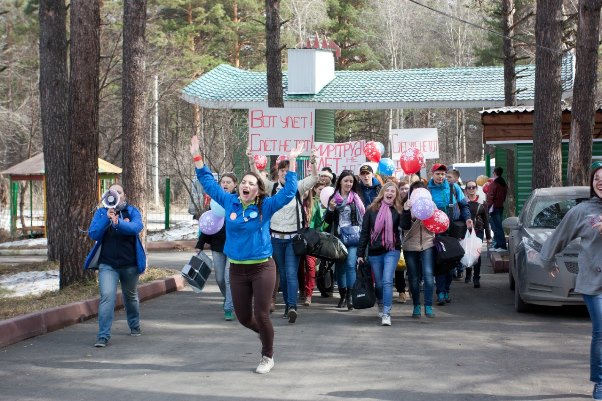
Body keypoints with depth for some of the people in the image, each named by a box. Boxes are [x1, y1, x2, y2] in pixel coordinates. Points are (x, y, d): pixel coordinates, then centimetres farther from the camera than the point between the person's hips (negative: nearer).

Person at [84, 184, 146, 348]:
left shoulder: (132, 211, 0)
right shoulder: (101, 213, 2)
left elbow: (137, 227, -20)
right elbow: (93, 234, -9)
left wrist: (118, 222, -36)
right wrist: (107, 218, -22)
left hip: (129, 264, 1)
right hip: (107, 264, -1)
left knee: (131, 296, 20)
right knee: (107, 296, -18)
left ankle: (134, 326, 44)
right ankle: (103, 336, -18)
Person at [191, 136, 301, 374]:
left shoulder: (265, 206, -5)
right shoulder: (230, 202, 3)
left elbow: (288, 192, -12)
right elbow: (209, 183, 13)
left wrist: (292, 162, -15)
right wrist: (197, 157, 10)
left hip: (262, 268, -3)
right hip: (237, 269, 4)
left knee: (261, 315, -3)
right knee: (243, 317, 9)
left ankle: (268, 356, 18)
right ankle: (265, 333, 42)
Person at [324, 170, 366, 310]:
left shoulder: (356, 198, 5)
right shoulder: (333, 198, 7)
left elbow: (363, 216, 8)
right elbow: (327, 220, 9)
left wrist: (360, 234, -4)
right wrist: (330, 209, -10)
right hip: (338, 236, 2)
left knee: (350, 264, -16)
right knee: (339, 266, 7)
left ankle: (350, 296, -16)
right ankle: (342, 296, 17)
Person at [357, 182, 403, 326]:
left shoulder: (398, 210, 1)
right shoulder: (372, 210, 4)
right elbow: (364, 232, 5)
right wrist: (360, 254, 4)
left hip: (392, 250, -2)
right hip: (374, 251, 2)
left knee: (387, 281, -14)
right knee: (379, 283, 12)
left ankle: (386, 314, -14)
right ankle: (381, 306, 37)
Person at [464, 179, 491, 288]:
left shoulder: (481, 203, 5)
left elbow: (486, 220, 10)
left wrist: (488, 236, 9)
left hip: (478, 231, 0)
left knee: (477, 255, -7)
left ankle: (476, 278, -5)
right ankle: (468, 274, 31)